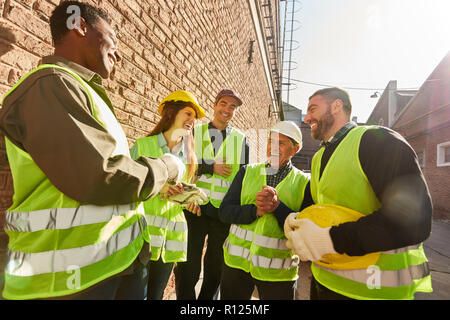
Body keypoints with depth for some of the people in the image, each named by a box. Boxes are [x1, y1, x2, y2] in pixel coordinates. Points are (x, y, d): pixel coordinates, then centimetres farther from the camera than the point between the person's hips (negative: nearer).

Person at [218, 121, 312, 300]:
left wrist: (278, 206, -23)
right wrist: (255, 211, -19)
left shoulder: (304, 183, -3)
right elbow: (224, 212, -3)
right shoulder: (247, 172, 3)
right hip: (237, 262, 2)